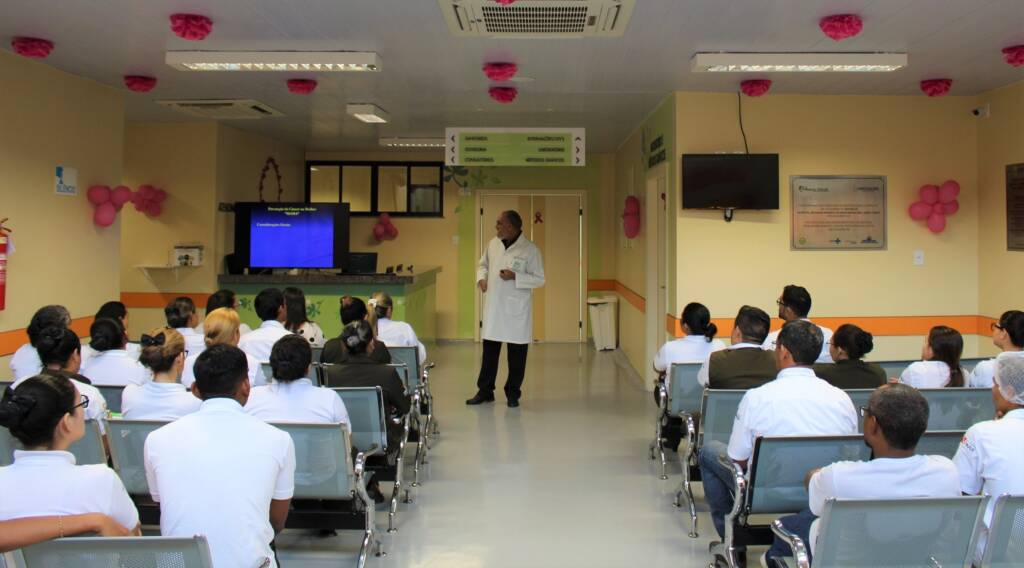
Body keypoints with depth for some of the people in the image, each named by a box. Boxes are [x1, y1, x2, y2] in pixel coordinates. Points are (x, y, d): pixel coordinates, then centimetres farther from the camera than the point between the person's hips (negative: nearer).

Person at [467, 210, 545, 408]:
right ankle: (485, 391, 20)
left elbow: (539, 279, -8)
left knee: (516, 354, 6)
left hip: (516, 309, -4)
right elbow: (483, 264, 21)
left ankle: (513, 393, 20)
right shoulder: (493, 244, 5)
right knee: (489, 350, 9)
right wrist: (481, 278, 1)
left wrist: (515, 277, -20)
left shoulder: (530, 250, -10)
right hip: (493, 305, 4)